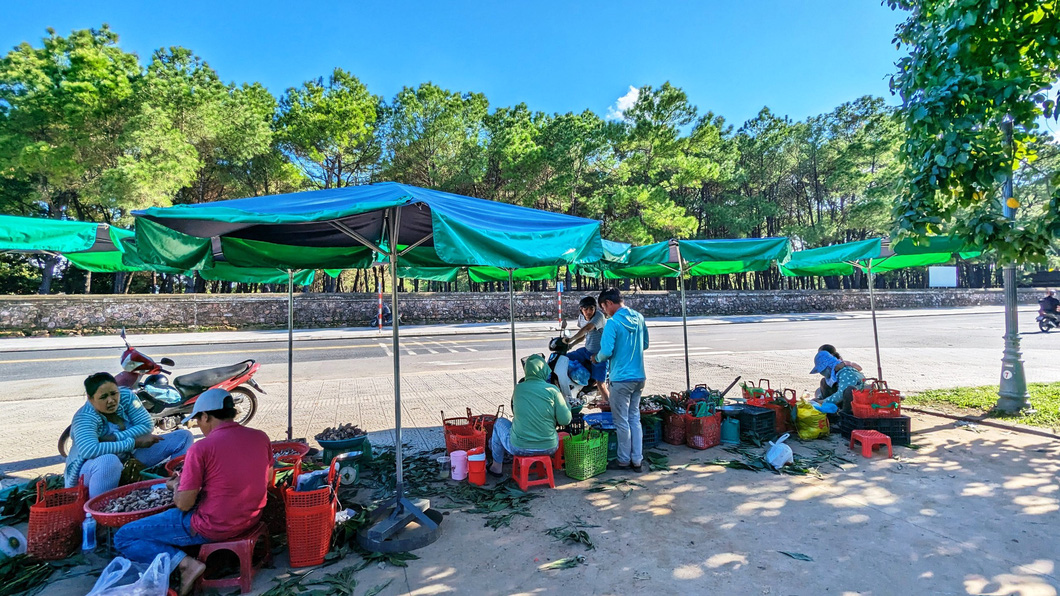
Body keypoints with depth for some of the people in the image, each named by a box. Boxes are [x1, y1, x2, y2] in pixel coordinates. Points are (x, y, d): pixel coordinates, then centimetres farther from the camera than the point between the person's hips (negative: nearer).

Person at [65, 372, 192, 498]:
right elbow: (89, 450, -38)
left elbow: (147, 425, -11)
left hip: (130, 457, 6)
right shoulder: (84, 418, -22)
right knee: (109, 460, -44)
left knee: (183, 437, -5)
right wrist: (134, 443, -35)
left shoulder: (126, 395, -8)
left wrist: (114, 438, -24)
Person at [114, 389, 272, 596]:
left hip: (212, 528, -6)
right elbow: (266, 480, 11)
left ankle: (185, 563, -7)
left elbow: (183, 504, -14)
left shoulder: (201, 449, -20)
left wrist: (176, 485, 8)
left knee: (123, 537, 9)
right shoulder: (261, 437, -4)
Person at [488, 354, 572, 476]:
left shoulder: (518, 389, -4)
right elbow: (565, 420, -10)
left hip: (520, 448, -1)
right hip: (549, 448, 1)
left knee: (500, 423, 28)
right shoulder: (552, 390, -11)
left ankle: (497, 466, 35)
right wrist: (565, 401, 6)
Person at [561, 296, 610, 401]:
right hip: (587, 350, 7)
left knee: (600, 384, -11)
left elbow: (587, 328, -38)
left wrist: (570, 339, -42)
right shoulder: (581, 317, 2)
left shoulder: (599, 315, -22)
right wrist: (570, 345, 3)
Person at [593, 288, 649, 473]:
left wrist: (596, 358, -1)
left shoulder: (613, 323, -17)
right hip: (639, 377, 7)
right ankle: (637, 460, 20)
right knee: (635, 419, 15)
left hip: (621, 378, -7)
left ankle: (624, 460, 19)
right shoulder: (639, 318, 5)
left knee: (621, 421, 6)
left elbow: (606, 351, -21)